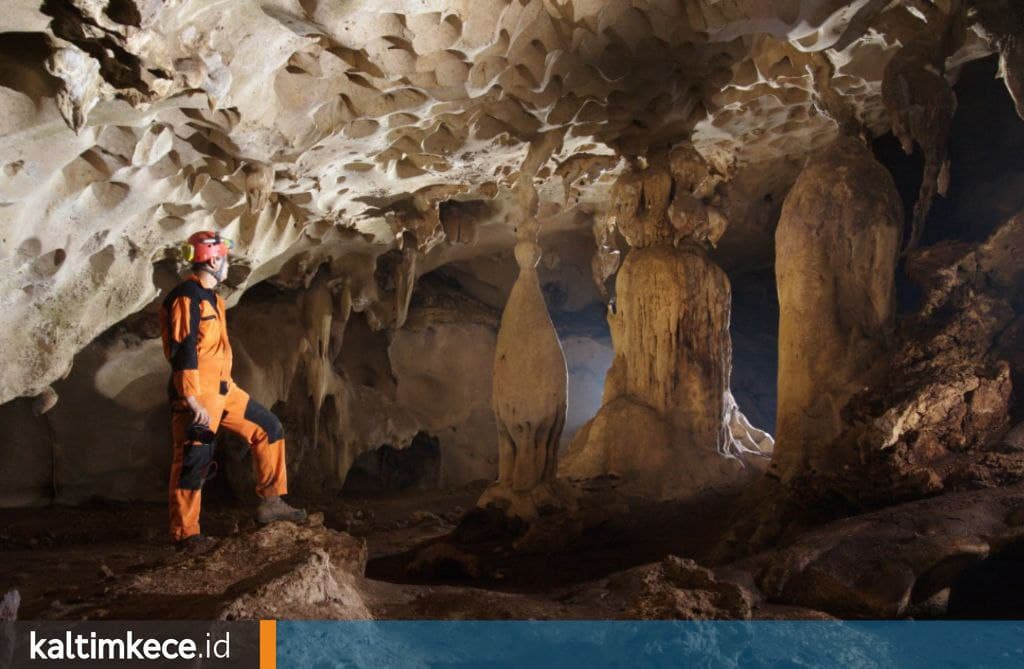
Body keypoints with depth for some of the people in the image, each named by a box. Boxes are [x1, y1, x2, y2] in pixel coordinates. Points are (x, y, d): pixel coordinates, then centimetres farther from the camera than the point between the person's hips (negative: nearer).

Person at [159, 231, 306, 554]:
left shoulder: (210, 297, 16)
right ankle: (185, 533, 8)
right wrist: (193, 402, -24)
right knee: (193, 461, -3)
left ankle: (271, 502, 16)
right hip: (197, 394, -10)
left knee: (268, 429, 10)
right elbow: (183, 354, -21)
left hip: (222, 389, 10)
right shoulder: (186, 298, -15)